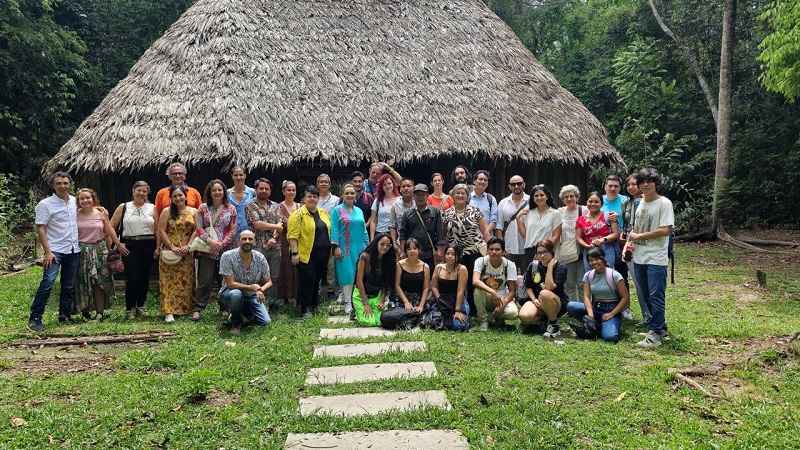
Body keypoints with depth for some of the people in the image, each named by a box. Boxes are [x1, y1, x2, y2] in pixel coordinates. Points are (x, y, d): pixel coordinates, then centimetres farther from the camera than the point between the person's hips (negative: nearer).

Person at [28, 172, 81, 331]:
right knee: (48, 282, -16)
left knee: (69, 286, 10)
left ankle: (65, 315, 22)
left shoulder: (74, 201, 8)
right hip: (55, 250, -5)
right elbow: (40, 229, -10)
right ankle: (35, 318, -10)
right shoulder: (45, 204, -7)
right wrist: (48, 252, -17)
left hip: (74, 250, 5)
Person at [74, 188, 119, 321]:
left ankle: (100, 312, 6)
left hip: (99, 250, 0)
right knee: (82, 283, 4)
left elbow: (109, 231, 9)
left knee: (99, 282, 0)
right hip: (81, 251, 0)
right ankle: (85, 312, 14)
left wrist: (119, 245, 9)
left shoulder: (101, 213, 3)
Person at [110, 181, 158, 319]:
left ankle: (140, 306, 22)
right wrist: (119, 244, -3)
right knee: (132, 278, -6)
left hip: (148, 245, 2)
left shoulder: (152, 208, 7)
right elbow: (111, 226, 3)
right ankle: (129, 308, 7)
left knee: (145, 277, 7)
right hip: (129, 246, -2)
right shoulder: (123, 207, 3)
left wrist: (158, 247, 0)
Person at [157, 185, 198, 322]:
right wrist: (172, 247, -12)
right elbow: (161, 231, -4)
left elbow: (195, 230, 3)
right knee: (169, 281, -4)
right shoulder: (167, 212, 0)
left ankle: (184, 308, 15)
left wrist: (188, 246, -9)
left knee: (186, 281, 5)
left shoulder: (193, 212, 6)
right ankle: (168, 311, -5)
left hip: (187, 253, 2)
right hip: (169, 252, -2)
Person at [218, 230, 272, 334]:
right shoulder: (227, 256, -21)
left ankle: (245, 311, 21)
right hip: (230, 293, -3)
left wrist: (261, 289, -29)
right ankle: (236, 321, -7)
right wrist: (251, 287, -35)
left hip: (251, 296, 4)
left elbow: (269, 282, -5)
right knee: (236, 294, -38)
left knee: (266, 322, -12)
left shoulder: (260, 258, -11)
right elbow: (230, 284, -23)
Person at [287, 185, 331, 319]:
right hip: (306, 255, -6)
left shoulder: (323, 213, 13)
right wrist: (294, 253, -19)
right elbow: (292, 236, -13)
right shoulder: (298, 214, -8)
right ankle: (306, 309, 3)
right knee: (307, 281, -6)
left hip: (322, 256, 6)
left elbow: (328, 231, 21)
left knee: (317, 280, 12)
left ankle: (314, 306, 24)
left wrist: (329, 249, 18)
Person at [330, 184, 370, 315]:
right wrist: (336, 247, -14)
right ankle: (348, 303, 1)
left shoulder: (359, 211, 16)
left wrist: (368, 245, 12)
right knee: (347, 274, -5)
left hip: (360, 248, 5)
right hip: (345, 248, -5)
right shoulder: (337, 210, 0)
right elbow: (334, 230, -6)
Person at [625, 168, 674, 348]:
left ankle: (654, 334, -1)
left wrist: (639, 236, -12)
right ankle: (661, 328, 27)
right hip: (639, 258, 8)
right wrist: (629, 243, 5)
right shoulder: (641, 203, 14)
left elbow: (665, 230, -18)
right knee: (647, 297, 14)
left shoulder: (664, 203, -10)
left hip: (656, 259, -8)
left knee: (655, 296, -7)